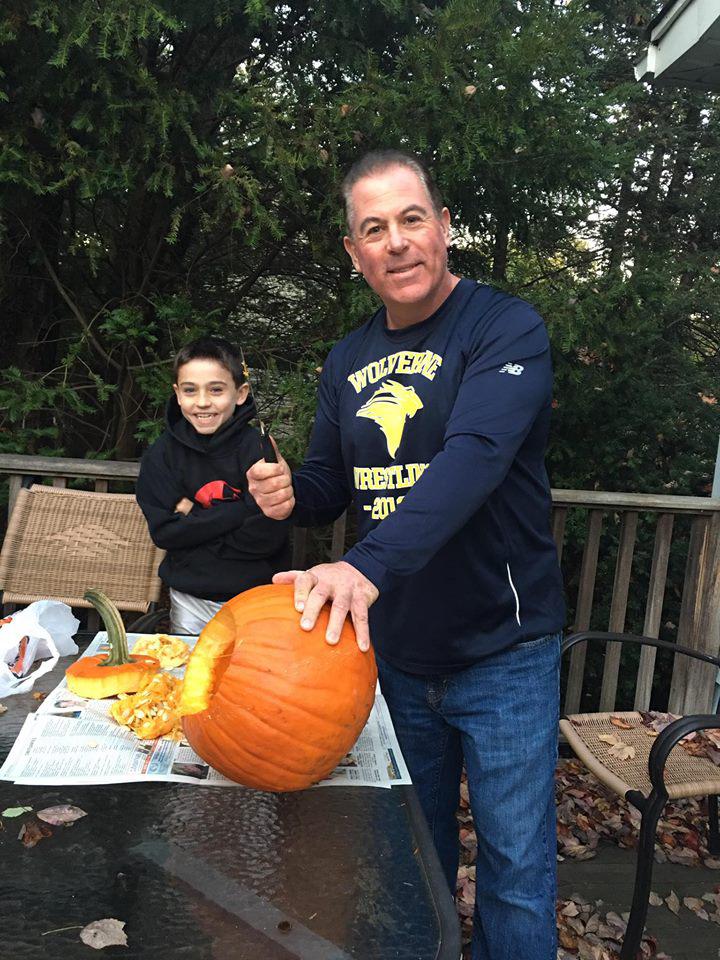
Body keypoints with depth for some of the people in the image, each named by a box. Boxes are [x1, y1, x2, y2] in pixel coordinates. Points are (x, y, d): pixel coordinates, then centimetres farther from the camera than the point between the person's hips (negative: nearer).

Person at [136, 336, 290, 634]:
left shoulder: (258, 448, -14)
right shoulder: (163, 452, -4)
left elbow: (265, 536, -20)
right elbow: (162, 531, -11)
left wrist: (193, 515, -15)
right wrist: (235, 512, -20)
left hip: (254, 598, -2)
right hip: (189, 600, 3)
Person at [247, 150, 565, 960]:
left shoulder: (506, 329, -13)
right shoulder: (348, 361, 6)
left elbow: (475, 458, -30)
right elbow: (333, 483, 12)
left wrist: (369, 563, -42)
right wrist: (292, 496, -10)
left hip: (501, 655, -5)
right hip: (394, 651, 5)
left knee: (515, 870, 8)